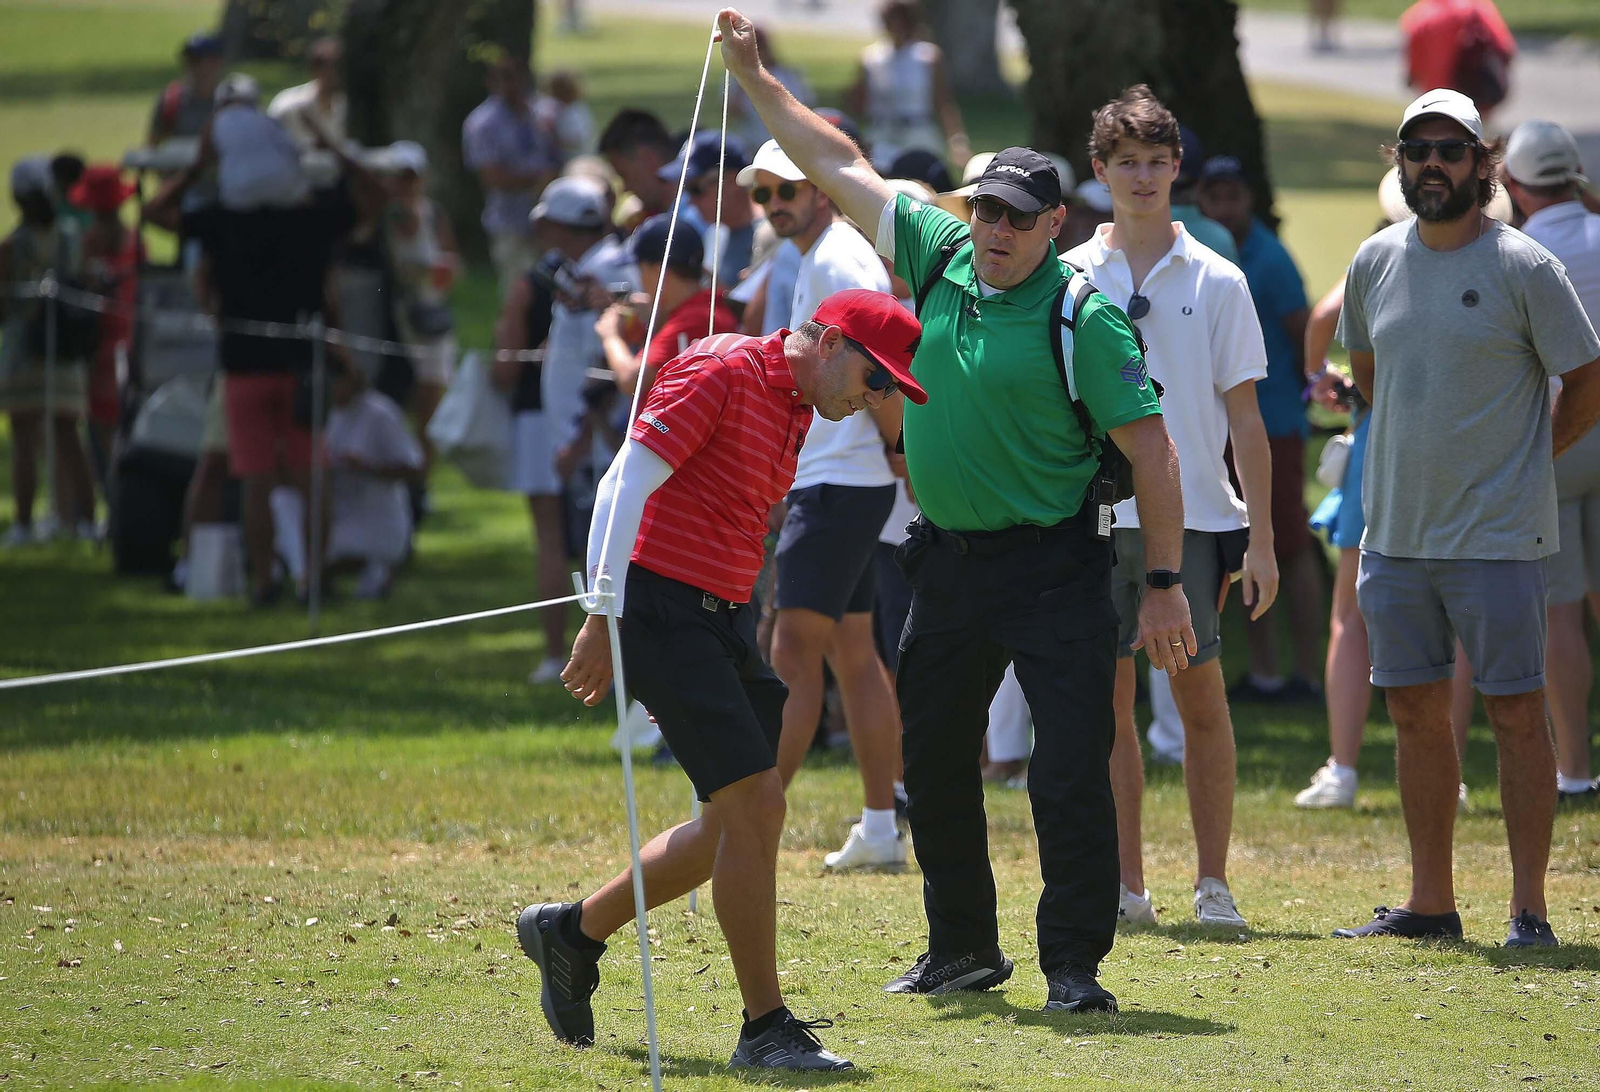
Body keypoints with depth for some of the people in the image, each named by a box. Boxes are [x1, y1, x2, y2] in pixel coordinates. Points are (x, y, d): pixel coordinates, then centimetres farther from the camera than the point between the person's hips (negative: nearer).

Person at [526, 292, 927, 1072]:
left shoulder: (795, 413, 16)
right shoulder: (725, 371, -12)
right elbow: (627, 482, -17)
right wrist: (603, 620, -21)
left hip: (723, 619, 10)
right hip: (661, 607, -10)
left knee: (742, 821, 10)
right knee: (754, 801, -14)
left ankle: (574, 931, 26)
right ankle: (765, 1028, -9)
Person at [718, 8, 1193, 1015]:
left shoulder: (1083, 317, -13)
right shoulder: (939, 258, 3)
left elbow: (1150, 449, -14)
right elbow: (840, 165, 12)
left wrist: (1166, 584, -17)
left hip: (1053, 566, -6)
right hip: (949, 556, 6)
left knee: (1072, 773, -10)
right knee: (934, 767, 14)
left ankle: (1075, 964, -2)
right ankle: (965, 950, 28)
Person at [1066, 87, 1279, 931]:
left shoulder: (1216, 282, 3)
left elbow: (1245, 420, 4)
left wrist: (1261, 539, -1)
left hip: (1192, 514, -1)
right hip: (1091, 516, 1)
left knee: (1200, 695, -1)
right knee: (1107, 696, 2)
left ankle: (1213, 883, 5)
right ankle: (1126, 884, 8)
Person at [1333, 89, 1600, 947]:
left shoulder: (1524, 269, -8)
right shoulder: (1376, 262, 8)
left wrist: (1528, 453, 1)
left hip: (1498, 532, -5)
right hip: (1396, 530, 5)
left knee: (1515, 712, -4)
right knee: (1415, 711, 9)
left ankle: (1529, 907, -1)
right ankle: (1430, 902, 16)